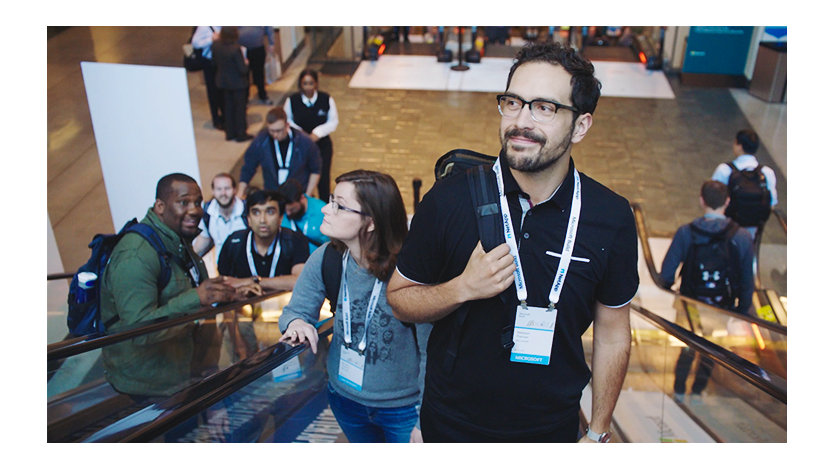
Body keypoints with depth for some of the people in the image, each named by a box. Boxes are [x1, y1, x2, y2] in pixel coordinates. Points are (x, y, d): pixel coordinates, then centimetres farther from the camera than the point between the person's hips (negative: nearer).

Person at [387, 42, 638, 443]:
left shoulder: (611, 218, -12)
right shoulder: (450, 199, -16)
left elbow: (612, 334, -2)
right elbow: (399, 298, -7)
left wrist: (598, 433, 3)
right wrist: (464, 288, -25)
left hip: (554, 427, 1)